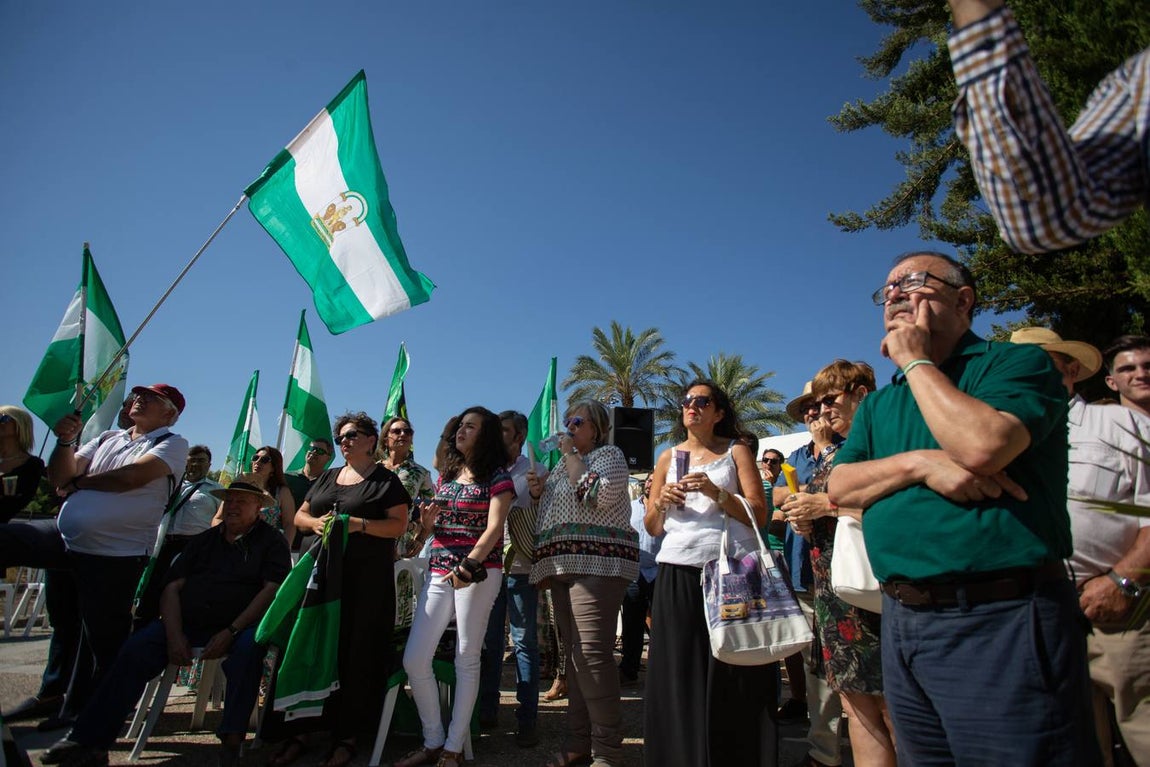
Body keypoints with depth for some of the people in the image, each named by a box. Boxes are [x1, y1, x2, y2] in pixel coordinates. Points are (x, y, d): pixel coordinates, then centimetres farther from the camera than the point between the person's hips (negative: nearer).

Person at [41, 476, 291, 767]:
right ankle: (89, 741, -14)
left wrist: (231, 632, -17)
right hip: (187, 624, 5)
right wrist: (174, 634, -5)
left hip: (239, 627, -4)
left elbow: (272, 590, -7)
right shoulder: (204, 540, 20)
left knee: (249, 646, -35)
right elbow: (173, 587, 12)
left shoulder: (271, 541, 5)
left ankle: (231, 742, -26)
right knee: (135, 650, -18)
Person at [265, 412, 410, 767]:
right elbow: (299, 516, 18)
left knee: (355, 655, -1)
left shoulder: (385, 479, 0)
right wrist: (315, 522, -4)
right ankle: (298, 731, 15)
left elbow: (398, 525, -7)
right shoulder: (326, 477, 18)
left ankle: (346, 736, 11)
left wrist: (360, 524, -20)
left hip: (366, 579, -5)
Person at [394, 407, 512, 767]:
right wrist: (428, 522, -1)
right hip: (439, 572, 6)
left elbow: (494, 528, -13)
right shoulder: (445, 474, 16)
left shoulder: (497, 477, -3)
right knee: (414, 659, 2)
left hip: (479, 572, -6)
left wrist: (468, 567, -24)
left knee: (466, 659, 1)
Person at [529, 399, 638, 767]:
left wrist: (571, 454, -8)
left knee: (591, 653, -14)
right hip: (563, 565, 8)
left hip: (597, 563, -8)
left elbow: (597, 495, -17)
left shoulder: (609, 454, 2)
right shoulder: (564, 463, 24)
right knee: (575, 654, 10)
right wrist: (540, 492, 11)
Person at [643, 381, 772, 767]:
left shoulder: (736, 452, 8)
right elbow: (652, 527, 14)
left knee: (732, 672, -1)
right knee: (679, 672, 2)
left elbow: (759, 515, -1)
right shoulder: (668, 458, 14)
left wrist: (716, 492, -14)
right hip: (678, 574, 2)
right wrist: (661, 502, -6)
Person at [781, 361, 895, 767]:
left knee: (893, 708, -2)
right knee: (857, 705, 13)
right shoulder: (832, 456, 19)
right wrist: (805, 522, 4)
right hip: (833, 594, 8)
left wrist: (826, 504, -16)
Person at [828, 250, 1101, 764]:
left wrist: (916, 360, -9)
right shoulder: (877, 405, 15)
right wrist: (920, 462, -14)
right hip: (901, 621, 7)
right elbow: (839, 487, 4)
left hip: (999, 623, -6)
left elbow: (981, 447, -23)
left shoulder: (1019, 362, -3)